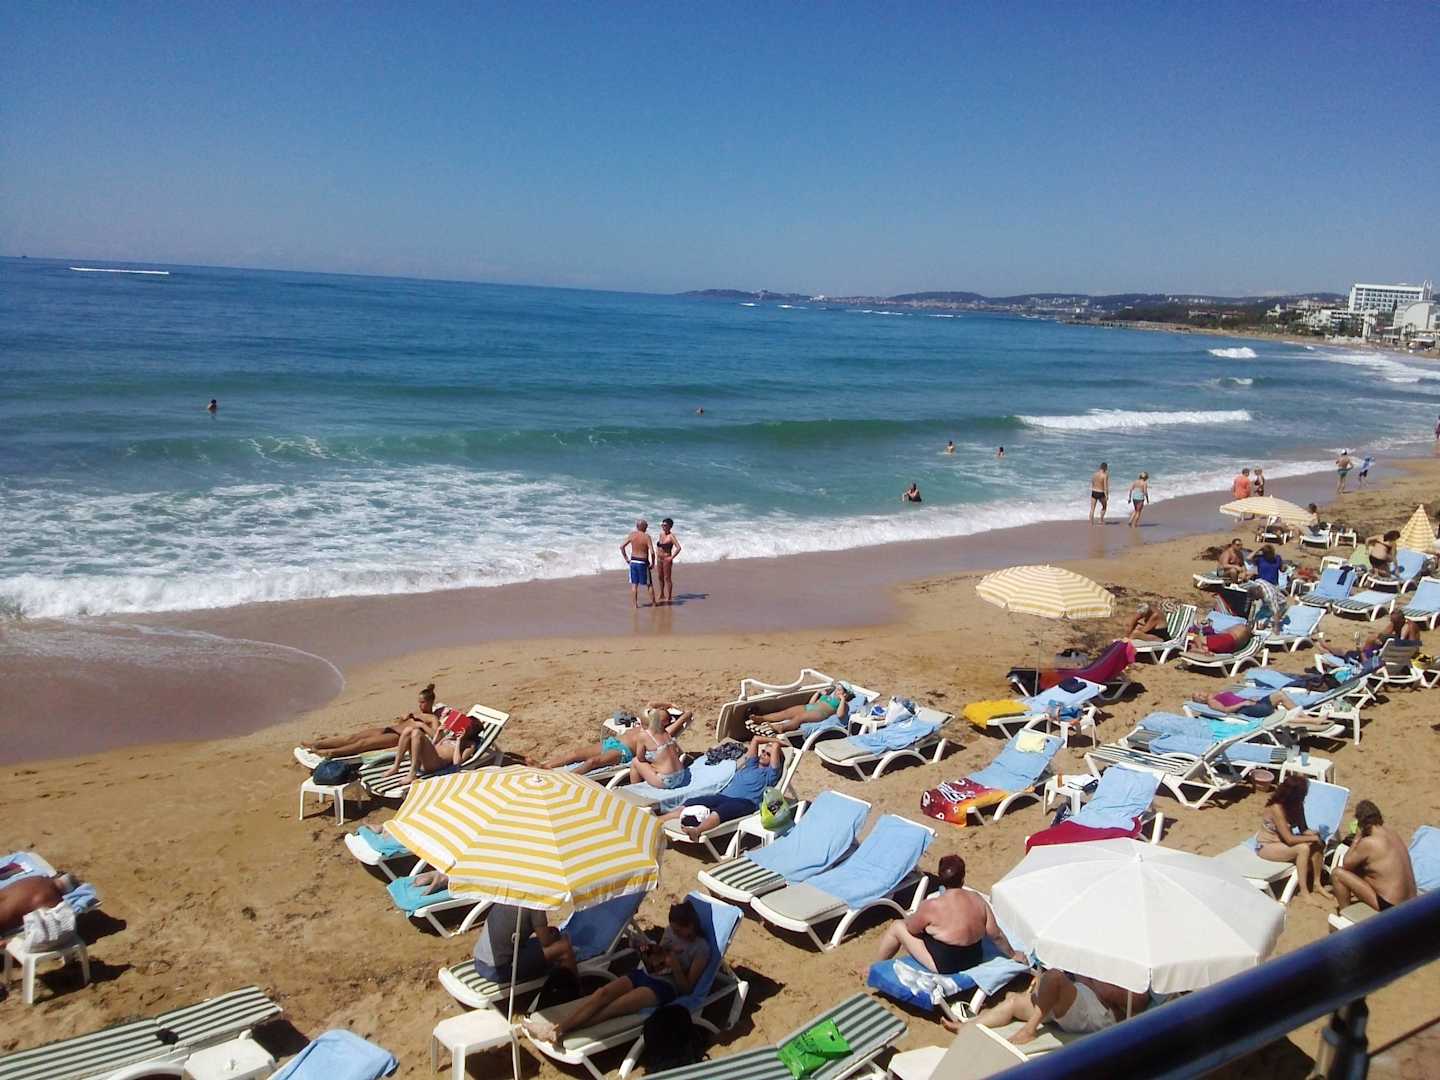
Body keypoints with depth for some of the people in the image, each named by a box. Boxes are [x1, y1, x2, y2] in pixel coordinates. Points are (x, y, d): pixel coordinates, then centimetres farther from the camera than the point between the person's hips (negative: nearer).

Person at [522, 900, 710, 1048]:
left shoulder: (701, 948, -5)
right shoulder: (671, 931, 14)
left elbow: (686, 988, -7)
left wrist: (675, 964, -22)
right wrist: (647, 954, -2)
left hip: (665, 986, -6)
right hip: (644, 974, 7)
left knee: (616, 1006, -29)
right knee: (603, 992, -24)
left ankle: (559, 1031, -42)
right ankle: (557, 1025, -39)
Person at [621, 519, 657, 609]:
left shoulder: (632, 535, -2)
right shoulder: (647, 536, -13)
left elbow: (622, 547, -1)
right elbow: (652, 552, -20)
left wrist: (626, 559, 7)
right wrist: (652, 563, -5)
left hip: (633, 561, 3)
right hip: (643, 563, -3)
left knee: (634, 584, 9)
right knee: (649, 584, 12)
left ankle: (635, 604, 9)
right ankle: (653, 603, 20)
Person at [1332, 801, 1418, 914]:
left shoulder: (1368, 843, -20)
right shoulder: (1391, 832, 4)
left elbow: (1346, 864, -3)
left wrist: (1357, 837, -3)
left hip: (1388, 908, -9)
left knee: (1337, 873, -4)